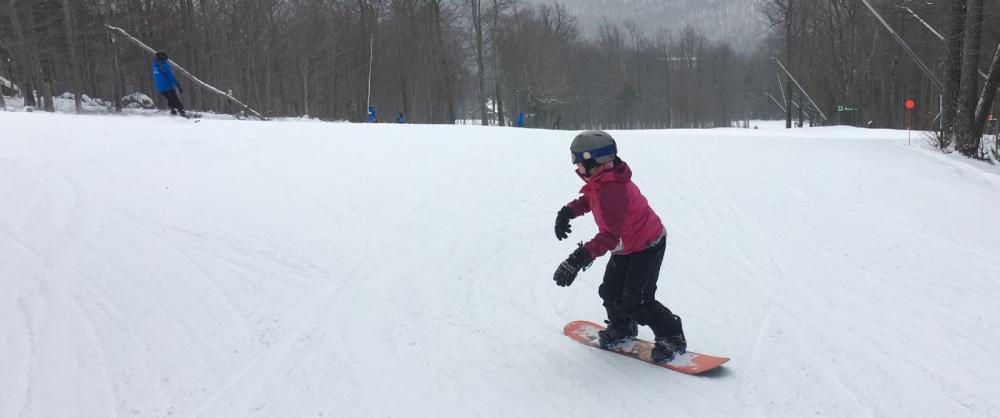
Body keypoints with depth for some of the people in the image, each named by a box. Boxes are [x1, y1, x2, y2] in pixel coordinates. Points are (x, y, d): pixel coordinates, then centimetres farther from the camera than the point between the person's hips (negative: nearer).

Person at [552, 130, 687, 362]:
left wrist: (579, 258, -50)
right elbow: (588, 200, 21)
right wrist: (567, 212, 4)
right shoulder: (601, 181, -3)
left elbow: (611, 234, -42)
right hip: (625, 247, 9)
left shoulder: (612, 189, -34)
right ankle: (622, 328, 37)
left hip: (647, 247, -9)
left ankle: (672, 337, 6)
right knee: (610, 292, 12)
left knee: (635, 302, -11)